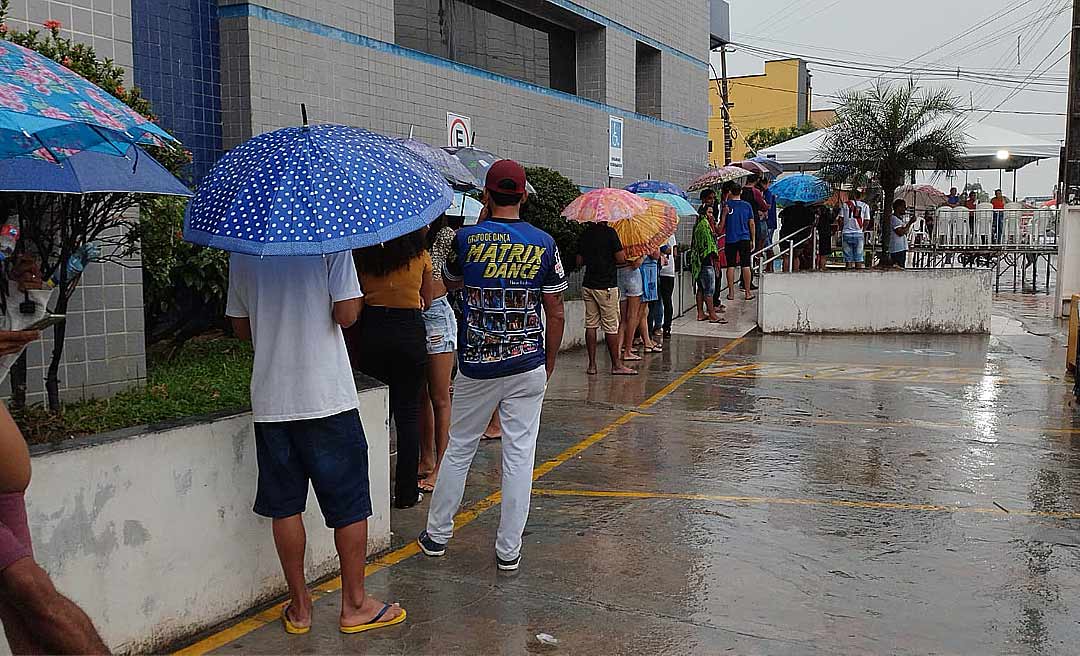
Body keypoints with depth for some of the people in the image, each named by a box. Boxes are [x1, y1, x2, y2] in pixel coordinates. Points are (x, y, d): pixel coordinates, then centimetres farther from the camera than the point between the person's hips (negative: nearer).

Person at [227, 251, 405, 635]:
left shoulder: (242, 250, 6)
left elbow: (240, 326, 12)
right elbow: (347, 314, -15)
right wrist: (357, 296, 5)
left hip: (270, 399, 4)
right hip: (328, 396, -4)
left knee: (285, 507, 12)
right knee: (349, 505, 9)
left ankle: (299, 606, 22)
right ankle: (355, 605, 18)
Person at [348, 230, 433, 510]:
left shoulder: (361, 254, 4)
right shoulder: (420, 255, 2)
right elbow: (427, 301, 9)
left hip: (371, 329, 1)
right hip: (410, 331, -1)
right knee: (408, 413, 5)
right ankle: (406, 492, 8)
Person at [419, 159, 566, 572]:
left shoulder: (467, 238, -5)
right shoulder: (544, 243, -3)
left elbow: (450, 281, 17)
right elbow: (555, 313, 0)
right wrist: (549, 363, 12)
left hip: (476, 367, 0)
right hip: (528, 367, 0)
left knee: (459, 449, 14)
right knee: (520, 454, 5)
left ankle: (437, 534, 26)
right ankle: (509, 550, 11)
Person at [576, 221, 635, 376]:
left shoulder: (584, 234, 6)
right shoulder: (609, 232, -12)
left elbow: (579, 262, 11)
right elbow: (621, 259, -14)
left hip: (588, 285, 6)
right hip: (607, 286, -6)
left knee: (590, 325, 8)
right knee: (611, 327, 1)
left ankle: (592, 365, 10)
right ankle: (616, 365, 8)